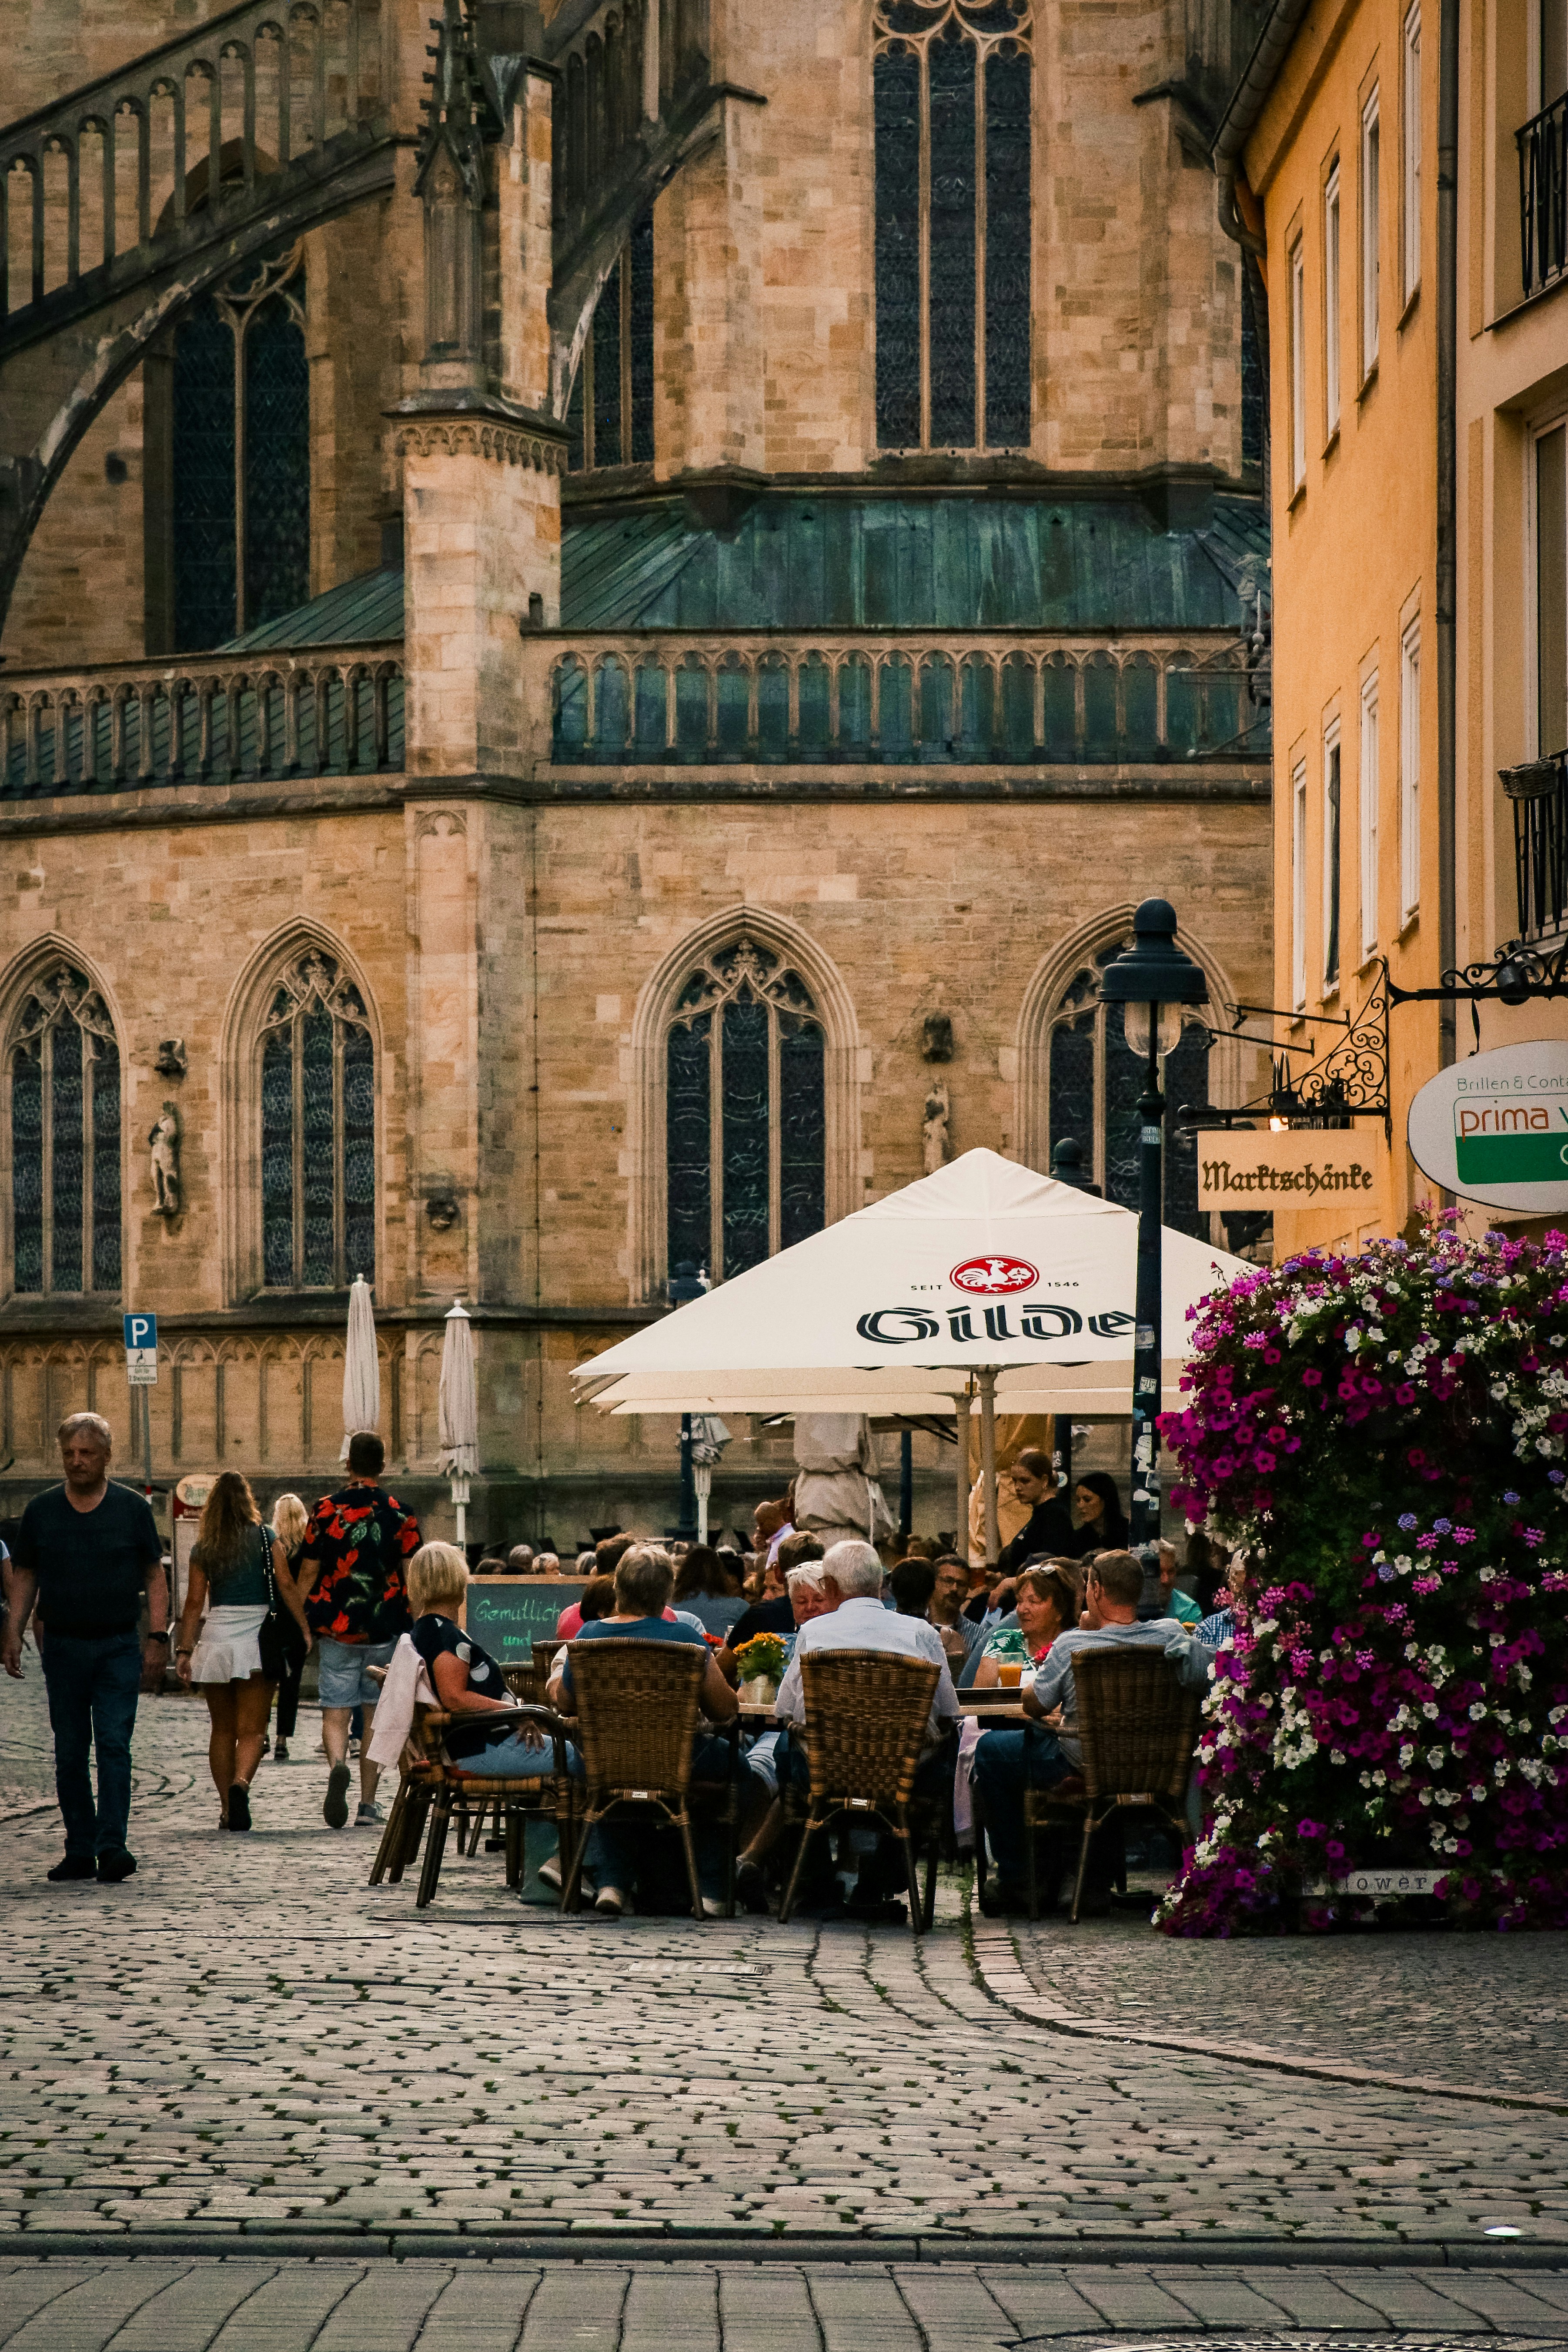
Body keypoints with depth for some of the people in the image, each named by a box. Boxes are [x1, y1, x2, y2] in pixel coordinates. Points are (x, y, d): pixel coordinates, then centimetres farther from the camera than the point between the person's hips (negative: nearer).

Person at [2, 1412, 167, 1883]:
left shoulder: (133, 1508, 2)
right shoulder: (41, 1510, 6)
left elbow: (154, 1576, 5)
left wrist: (157, 1638, -3)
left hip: (119, 1648, -2)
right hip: (63, 1646, 2)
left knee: (114, 1744, -11)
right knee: (70, 1753, 5)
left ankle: (113, 1846, -15)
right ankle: (80, 1851, 12)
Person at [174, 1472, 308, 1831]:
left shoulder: (204, 1548, 5)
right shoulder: (265, 1538, 0)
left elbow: (194, 1603, 3)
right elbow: (286, 1586, -5)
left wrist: (184, 1650, 5)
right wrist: (304, 1629, 0)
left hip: (216, 1638, 2)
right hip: (257, 1636, -2)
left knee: (222, 1730, 14)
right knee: (251, 1730, -3)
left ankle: (227, 1808, 14)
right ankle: (240, 1784, -30)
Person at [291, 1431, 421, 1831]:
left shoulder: (325, 1511, -3)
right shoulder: (400, 1515, -1)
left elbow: (307, 1575, 0)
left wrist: (304, 1625, 11)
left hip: (336, 1628, -1)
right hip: (386, 1631, 1)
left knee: (335, 1711, 1)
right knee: (377, 1714, 10)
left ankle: (337, 1765, -29)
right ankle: (368, 1804, 11)